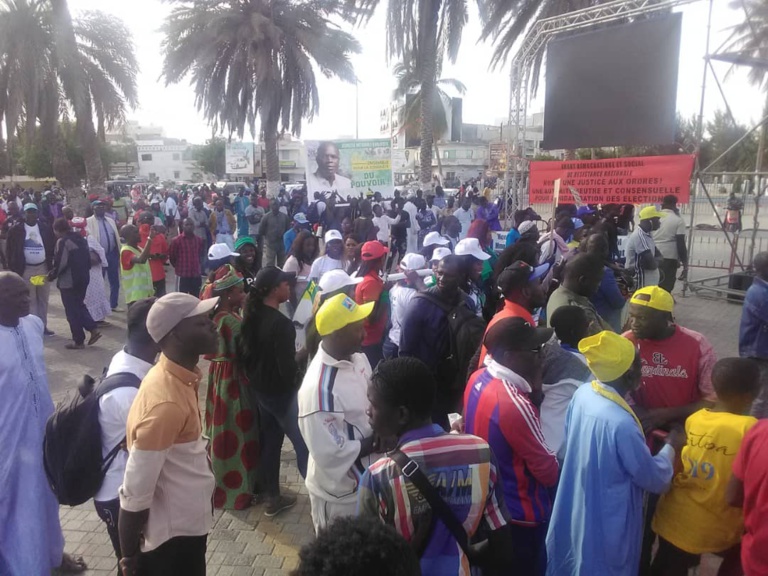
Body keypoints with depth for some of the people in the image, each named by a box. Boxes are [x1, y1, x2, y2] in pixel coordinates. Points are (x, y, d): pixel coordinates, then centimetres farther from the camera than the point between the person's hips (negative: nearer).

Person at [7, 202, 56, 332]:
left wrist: (53, 264, -5)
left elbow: (53, 246, 4)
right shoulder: (16, 229, -4)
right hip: (26, 269, -2)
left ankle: (43, 326, 18)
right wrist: (13, 269, -7)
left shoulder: (46, 227, 1)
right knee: (30, 300, 3)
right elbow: (10, 250, -2)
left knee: (43, 299, 9)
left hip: (43, 267, 2)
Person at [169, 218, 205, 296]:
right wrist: (178, 266, 9)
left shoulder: (199, 240, 5)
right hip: (182, 275, -4)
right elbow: (171, 256, 0)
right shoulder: (176, 240, -7)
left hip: (196, 274, 4)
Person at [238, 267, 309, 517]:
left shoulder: (251, 316, -1)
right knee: (303, 444, 6)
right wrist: (303, 354, -8)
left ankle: (271, 497, 32)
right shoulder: (282, 324, -27)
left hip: (258, 389, 8)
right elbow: (287, 368, -26)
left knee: (269, 441, 19)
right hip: (281, 392, -8)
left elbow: (242, 352, 8)